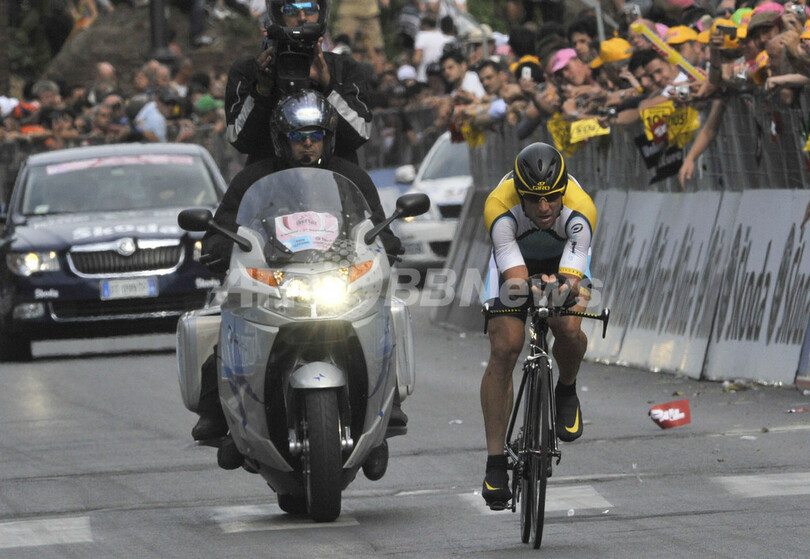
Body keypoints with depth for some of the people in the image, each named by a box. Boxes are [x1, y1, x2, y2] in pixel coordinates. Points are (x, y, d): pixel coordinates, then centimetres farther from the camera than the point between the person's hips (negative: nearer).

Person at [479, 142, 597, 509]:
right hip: (516, 258, 0)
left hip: (564, 259, 0)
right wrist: (527, 288, -60)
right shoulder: (499, 207, -37)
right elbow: (514, 276, -39)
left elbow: (571, 278, -38)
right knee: (504, 348, -15)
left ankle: (567, 392, 7)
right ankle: (495, 462, -9)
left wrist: (563, 289, -60)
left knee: (568, 329, -29)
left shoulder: (580, 210, -36)